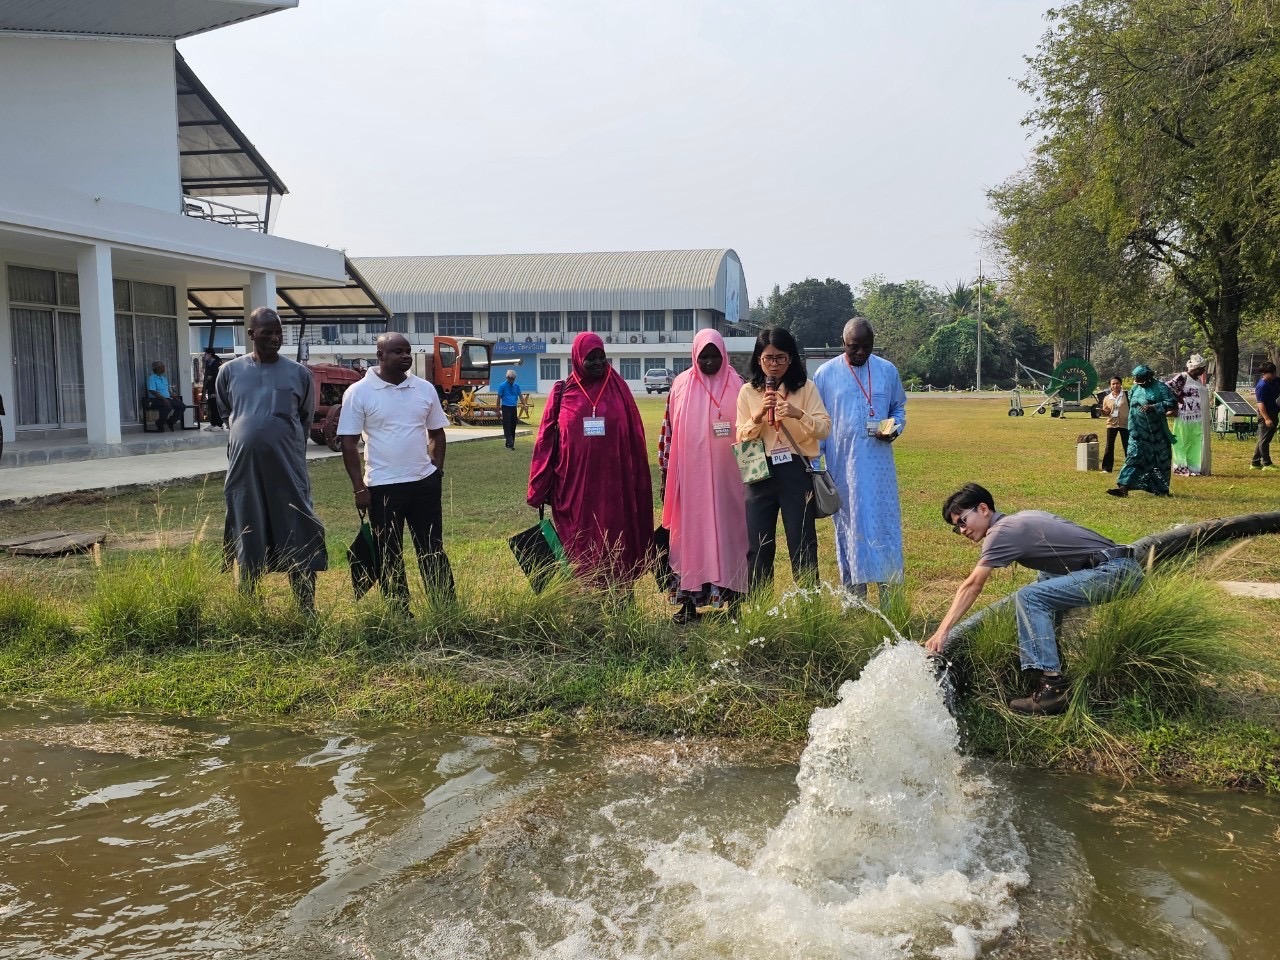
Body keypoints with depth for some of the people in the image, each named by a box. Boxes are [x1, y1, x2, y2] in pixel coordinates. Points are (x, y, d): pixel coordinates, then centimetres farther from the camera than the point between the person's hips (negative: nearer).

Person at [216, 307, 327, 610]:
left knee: (300, 539, 2)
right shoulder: (230, 371, 3)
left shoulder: (298, 373, 2)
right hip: (244, 468, 1)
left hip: (288, 468, -1)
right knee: (247, 540, 9)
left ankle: (307, 610, 11)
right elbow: (225, 413, 18)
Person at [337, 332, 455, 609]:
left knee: (433, 550, 10)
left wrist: (437, 471, 6)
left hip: (425, 483, 3)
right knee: (389, 555, 7)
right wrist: (359, 487, -9)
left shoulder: (425, 389, 4)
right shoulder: (359, 392, -7)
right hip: (383, 486, -3)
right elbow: (348, 443, -6)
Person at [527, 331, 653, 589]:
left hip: (613, 484, 0)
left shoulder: (618, 389, 5)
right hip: (575, 485, 0)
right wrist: (539, 488, 1)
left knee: (614, 543, 5)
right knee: (579, 547, 5)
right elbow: (546, 440, 4)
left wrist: (638, 482, 1)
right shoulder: (563, 393, 4)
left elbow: (635, 438, 5)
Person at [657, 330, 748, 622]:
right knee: (689, 535, 3)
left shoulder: (737, 386, 3)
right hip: (689, 476, 1)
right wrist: (666, 475, 4)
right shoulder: (681, 386, 5)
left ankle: (730, 598, 10)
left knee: (727, 533, 3)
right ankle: (689, 602, 9)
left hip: (726, 477, -1)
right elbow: (668, 432, 6)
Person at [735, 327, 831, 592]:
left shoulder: (805, 388, 2)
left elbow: (824, 428, -5)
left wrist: (798, 414, -22)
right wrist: (758, 417, -14)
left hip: (796, 472, -2)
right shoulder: (748, 392, 7)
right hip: (760, 473, 2)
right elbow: (741, 438, 5)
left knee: (802, 545, 3)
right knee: (758, 547, 6)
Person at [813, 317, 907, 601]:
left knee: (884, 525, -1)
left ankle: (889, 597, 5)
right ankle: (854, 597, 13)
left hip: (879, 465, 1)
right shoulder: (826, 373, 1)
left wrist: (895, 429, -7)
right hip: (842, 466, -1)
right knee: (848, 527, 5)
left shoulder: (887, 371, 5)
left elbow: (899, 409, 16)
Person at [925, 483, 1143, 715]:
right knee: (1046, 581, 28)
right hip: (1123, 568, 10)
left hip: (1116, 570, -10)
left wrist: (942, 631, -12)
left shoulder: (1002, 532, -8)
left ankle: (1052, 686, -24)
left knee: (1030, 597, -19)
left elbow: (972, 587, -12)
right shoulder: (1022, 517, 17)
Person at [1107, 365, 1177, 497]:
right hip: (1138, 433, 3)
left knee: (1161, 460, 7)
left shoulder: (1160, 387, -5)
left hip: (1156, 433, -3)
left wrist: (1154, 407, -23)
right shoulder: (1134, 389, 9)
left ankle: (1162, 489, 19)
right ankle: (1123, 486, -14)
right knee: (1133, 457, -6)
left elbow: (1172, 403, -13)